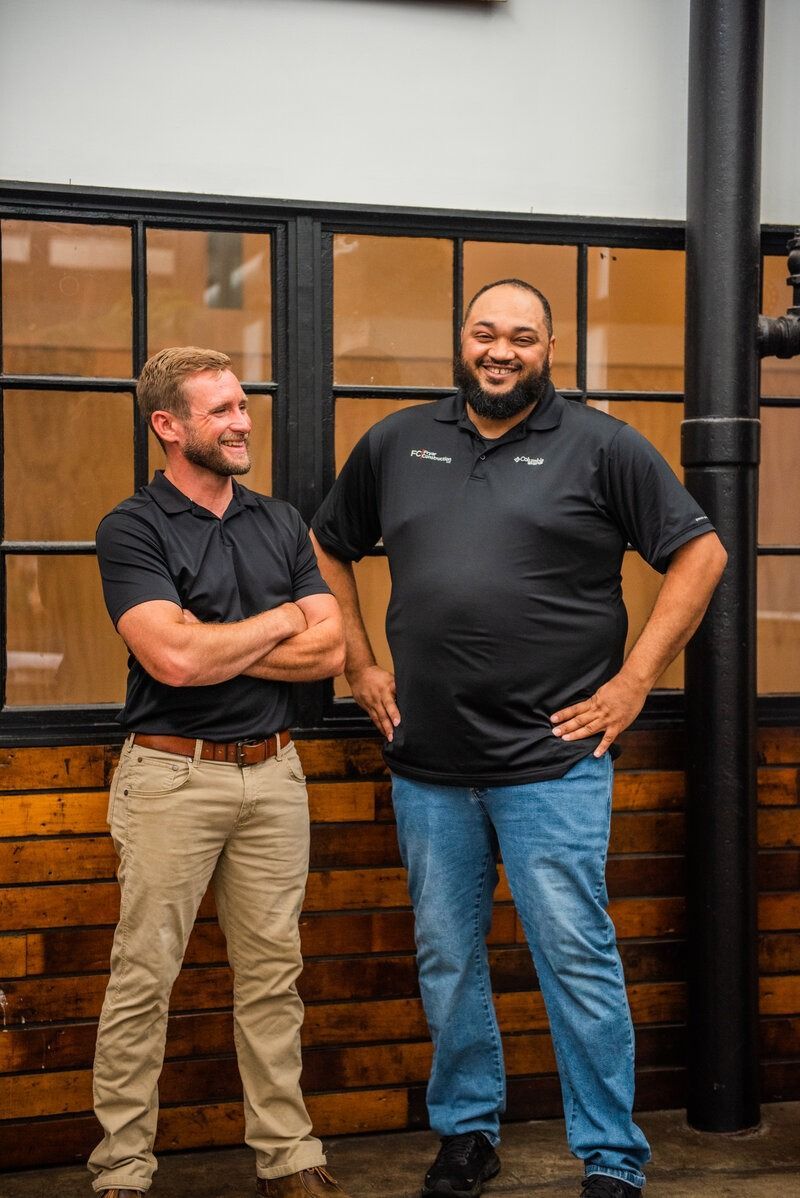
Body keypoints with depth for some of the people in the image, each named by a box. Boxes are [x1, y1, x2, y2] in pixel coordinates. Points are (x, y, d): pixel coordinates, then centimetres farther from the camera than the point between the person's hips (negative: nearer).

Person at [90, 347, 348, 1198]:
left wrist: (217, 648, -9)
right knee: (144, 975, 0)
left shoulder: (278, 523, 11)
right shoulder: (131, 530, -5)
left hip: (272, 771, 5)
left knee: (272, 973, 10)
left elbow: (329, 650, 4)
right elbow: (173, 658, -20)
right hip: (173, 774, -5)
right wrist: (278, 623, -5)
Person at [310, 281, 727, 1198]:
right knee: (446, 959, 14)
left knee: (577, 958, 0)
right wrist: (359, 667, 11)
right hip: (427, 766, 4)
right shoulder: (395, 444, 9)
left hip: (554, 762, -4)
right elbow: (326, 549, 21)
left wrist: (632, 682, -7)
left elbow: (700, 554, -2)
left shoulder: (600, 446, -2)